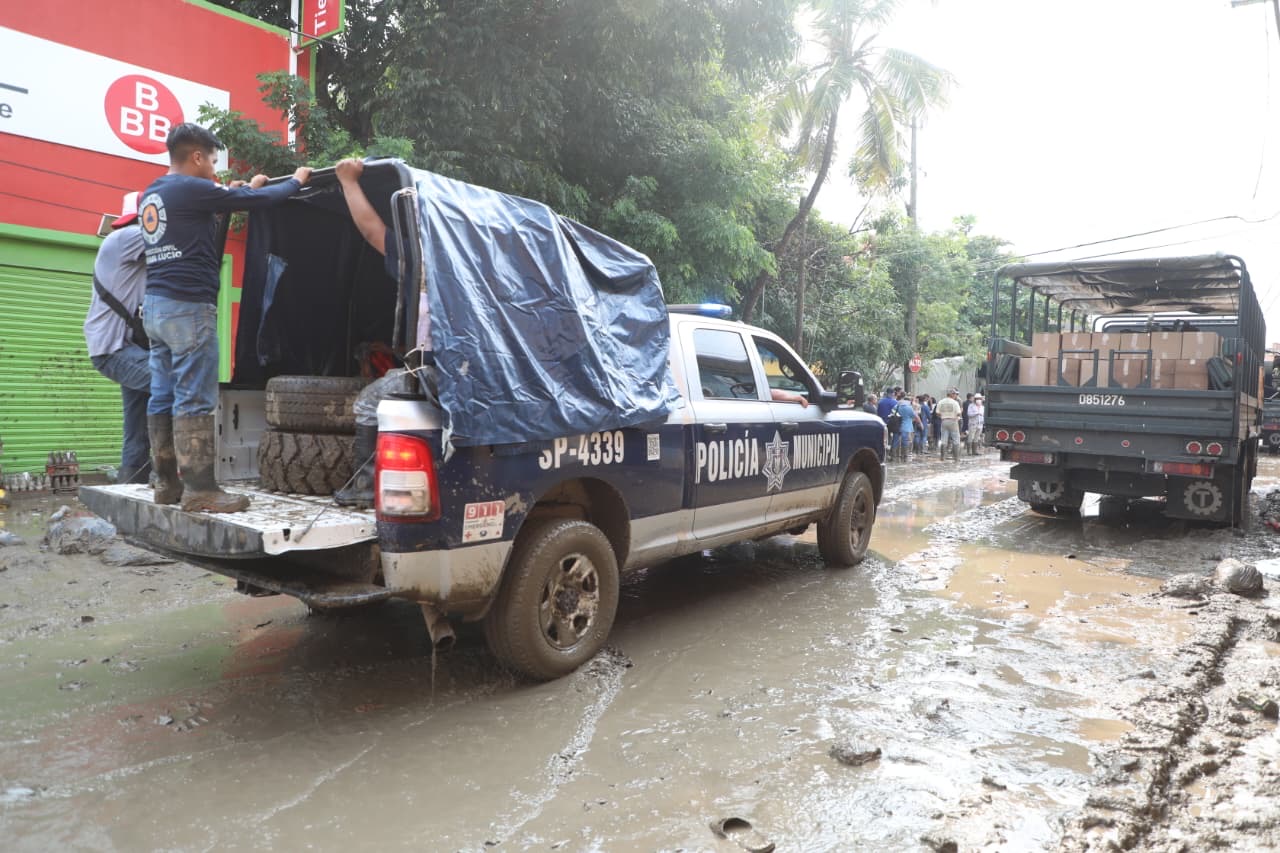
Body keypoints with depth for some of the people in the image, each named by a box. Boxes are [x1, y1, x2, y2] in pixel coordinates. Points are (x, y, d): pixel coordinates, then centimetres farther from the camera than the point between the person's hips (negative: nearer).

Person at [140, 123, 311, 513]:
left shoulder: (151, 196, 18)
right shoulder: (190, 188, -9)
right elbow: (257, 200, -5)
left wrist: (229, 194, 29)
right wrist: (296, 181, 11)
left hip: (156, 305, 9)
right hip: (187, 306, -9)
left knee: (163, 397, 9)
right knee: (194, 400, -9)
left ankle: (166, 482, 13)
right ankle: (200, 489, -8)